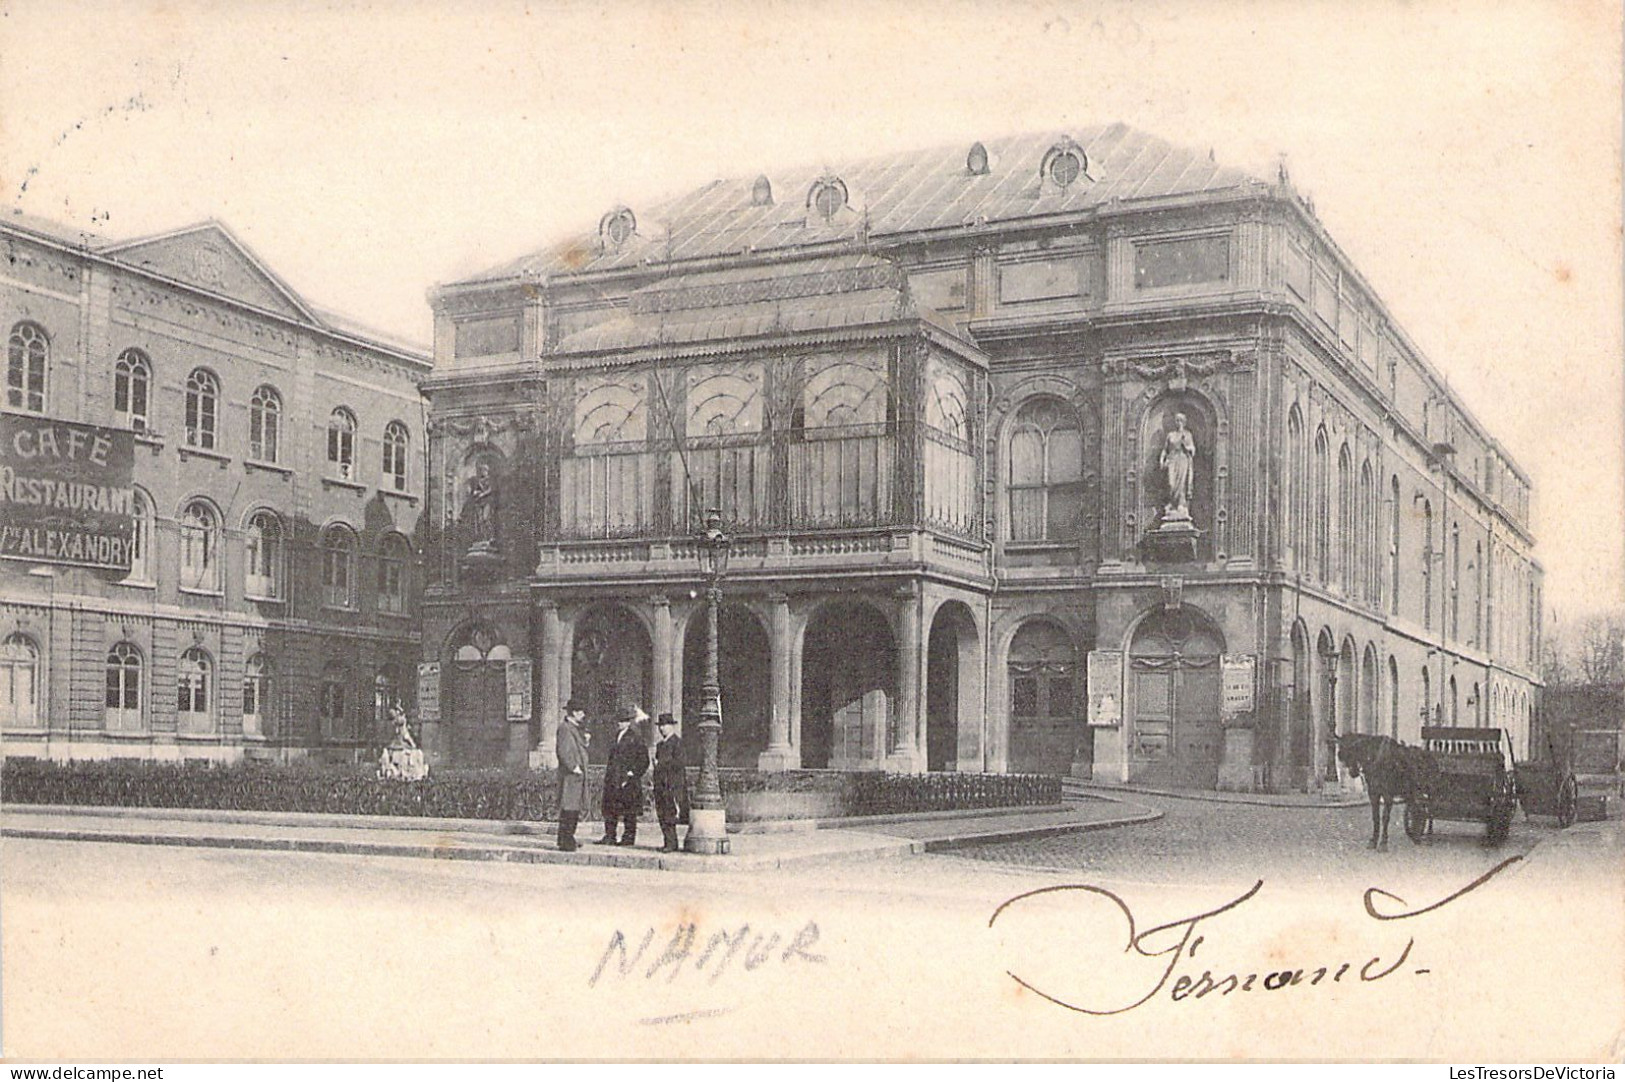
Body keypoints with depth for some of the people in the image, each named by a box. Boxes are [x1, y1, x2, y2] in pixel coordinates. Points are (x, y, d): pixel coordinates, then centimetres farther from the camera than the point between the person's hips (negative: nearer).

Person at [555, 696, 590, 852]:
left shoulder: (576, 728, 19)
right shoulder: (564, 727, -11)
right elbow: (563, 751, -18)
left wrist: (585, 740, 9)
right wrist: (573, 767, -18)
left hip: (579, 773, 10)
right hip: (569, 774, -10)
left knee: (575, 808, 12)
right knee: (568, 808, -9)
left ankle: (568, 839, 19)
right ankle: (565, 841, -7)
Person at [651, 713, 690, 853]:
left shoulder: (677, 742, -5)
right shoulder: (660, 745, 20)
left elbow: (678, 763, -12)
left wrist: (661, 764, -9)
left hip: (673, 783, -8)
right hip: (660, 783, 8)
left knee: (670, 815, -10)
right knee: (662, 814, 5)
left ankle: (672, 844, -8)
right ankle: (669, 842, 10)